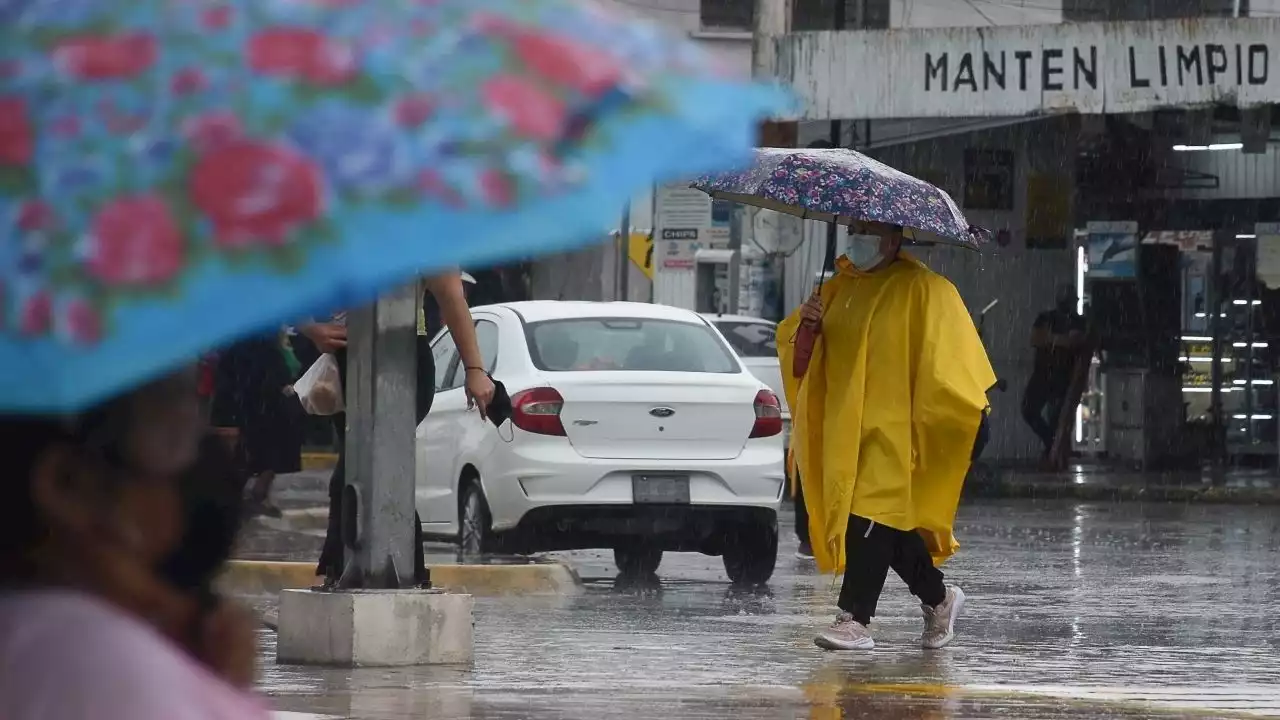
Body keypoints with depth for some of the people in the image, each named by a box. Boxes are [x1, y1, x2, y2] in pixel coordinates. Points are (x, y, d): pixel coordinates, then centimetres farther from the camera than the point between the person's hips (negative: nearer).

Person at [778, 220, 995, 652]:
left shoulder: (924, 290, -5)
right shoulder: (839, 289, 17)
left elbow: (950, 356, -10)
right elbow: (793, 346, 20)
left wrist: (974, 413, -16)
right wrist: (804, 325, -3)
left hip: (892, 427, -7)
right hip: (846, 425, 7)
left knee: (873, 514, -15)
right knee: (889, 520, 10)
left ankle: (856, 620, -17)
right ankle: (938, 598, 27)